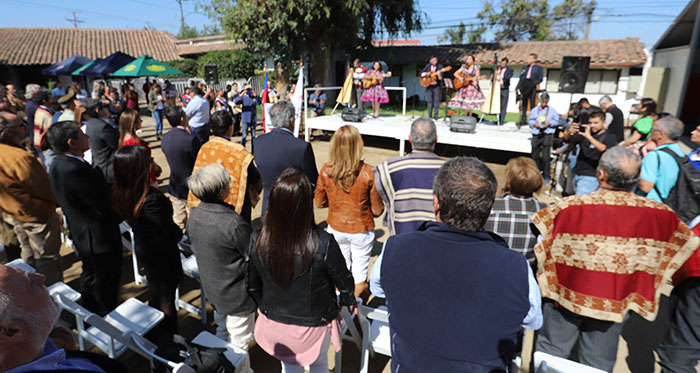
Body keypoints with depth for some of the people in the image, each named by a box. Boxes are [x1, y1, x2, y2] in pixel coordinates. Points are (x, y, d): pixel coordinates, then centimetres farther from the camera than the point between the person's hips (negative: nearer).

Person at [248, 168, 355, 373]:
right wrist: (347, 301, 9)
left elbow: (252, 286, -6)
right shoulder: (323, 244, -32)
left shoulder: (256, 242, -23)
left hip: (274, 325, 3)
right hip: (313, 325, -2)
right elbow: (345, 283, -15)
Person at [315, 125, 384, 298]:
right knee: (360, 271, 17)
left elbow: (319, 202, -1)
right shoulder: (368, 173, -21)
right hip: (361, 230, -2)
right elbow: (377, 209, -13)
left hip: (336, 228, 3)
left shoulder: (326, 171, -15)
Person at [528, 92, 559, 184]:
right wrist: (534, 123, -9)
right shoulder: (534, 110, 9)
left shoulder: (552, 110, 5)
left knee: (545, 157, -8)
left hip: (547, 135, -3)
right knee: (535, 155, 10)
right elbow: (530, 120, 11)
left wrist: (549, 123, -13)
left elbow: (556, 121, 7)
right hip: (536, 135, 3)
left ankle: (547, 176, -1)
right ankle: (539, 170, 35)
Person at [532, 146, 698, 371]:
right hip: (613, 305, 3)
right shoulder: (659, 214, -12)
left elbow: (535, 228, -14)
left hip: (567, 294, -2)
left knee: (550, 354, 17)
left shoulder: (570, 207, -23)